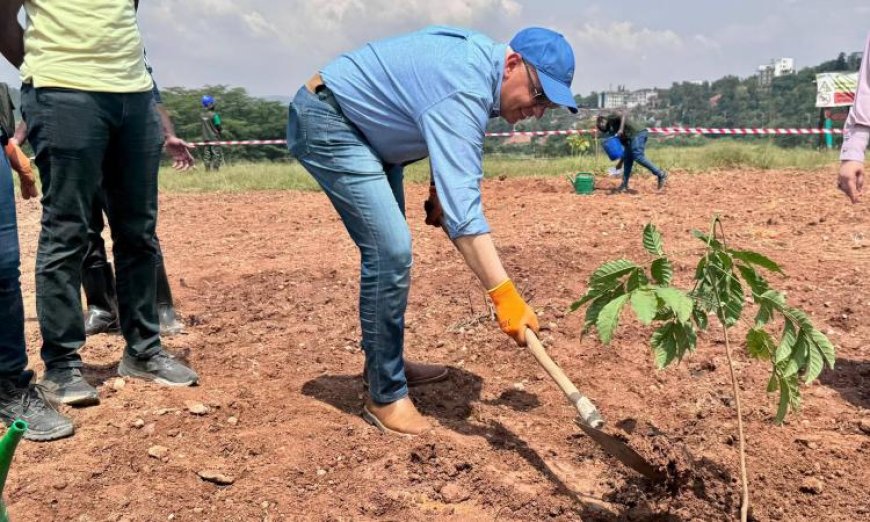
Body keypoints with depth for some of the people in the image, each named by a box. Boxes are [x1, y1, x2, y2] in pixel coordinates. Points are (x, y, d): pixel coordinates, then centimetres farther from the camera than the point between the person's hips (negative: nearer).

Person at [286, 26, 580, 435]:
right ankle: (385, 397, -8)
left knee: (387, 244, 15)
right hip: (326, 121, -11)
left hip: (366, 126, 11)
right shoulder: (462, 91, -30)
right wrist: (504, 294, -42)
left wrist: (437, 189, 6)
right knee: (390, 250, -19)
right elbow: (462, 203, -39)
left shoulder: (481, 56, 0)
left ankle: (383, 363, 30)